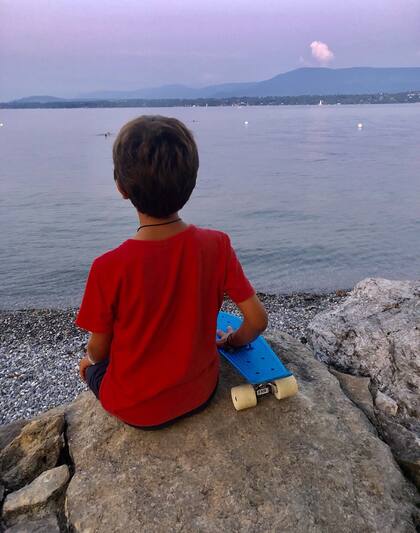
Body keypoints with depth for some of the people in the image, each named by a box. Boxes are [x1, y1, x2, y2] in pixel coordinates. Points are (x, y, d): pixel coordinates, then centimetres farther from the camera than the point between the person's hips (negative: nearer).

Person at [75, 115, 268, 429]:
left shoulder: (108, 268, -27)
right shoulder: (217, 245, -20)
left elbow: (99, 351, -13)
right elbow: (258, 320, -13)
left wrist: (91, 357, 11)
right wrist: (231, 342, 8)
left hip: (135, 411, -1)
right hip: (201, 393, 2)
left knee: (90, 364, 28)